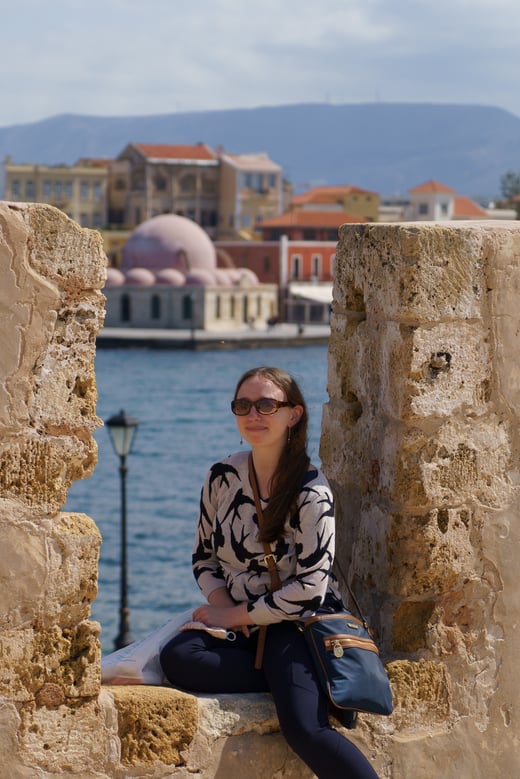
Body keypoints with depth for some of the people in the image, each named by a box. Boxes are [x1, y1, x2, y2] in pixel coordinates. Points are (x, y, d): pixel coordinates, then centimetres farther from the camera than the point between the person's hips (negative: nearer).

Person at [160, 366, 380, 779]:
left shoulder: (312, 493, -11)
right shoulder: (222, 477, 4)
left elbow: (309, 590, -14)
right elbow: (204, 558, 14)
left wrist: (233, 614, -11)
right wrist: (222, 605, -7)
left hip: (295, 625, -5)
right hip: (236, 621, 6)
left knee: (304, 728, -31)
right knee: (177, 658, -28)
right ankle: (297, 682, -17)